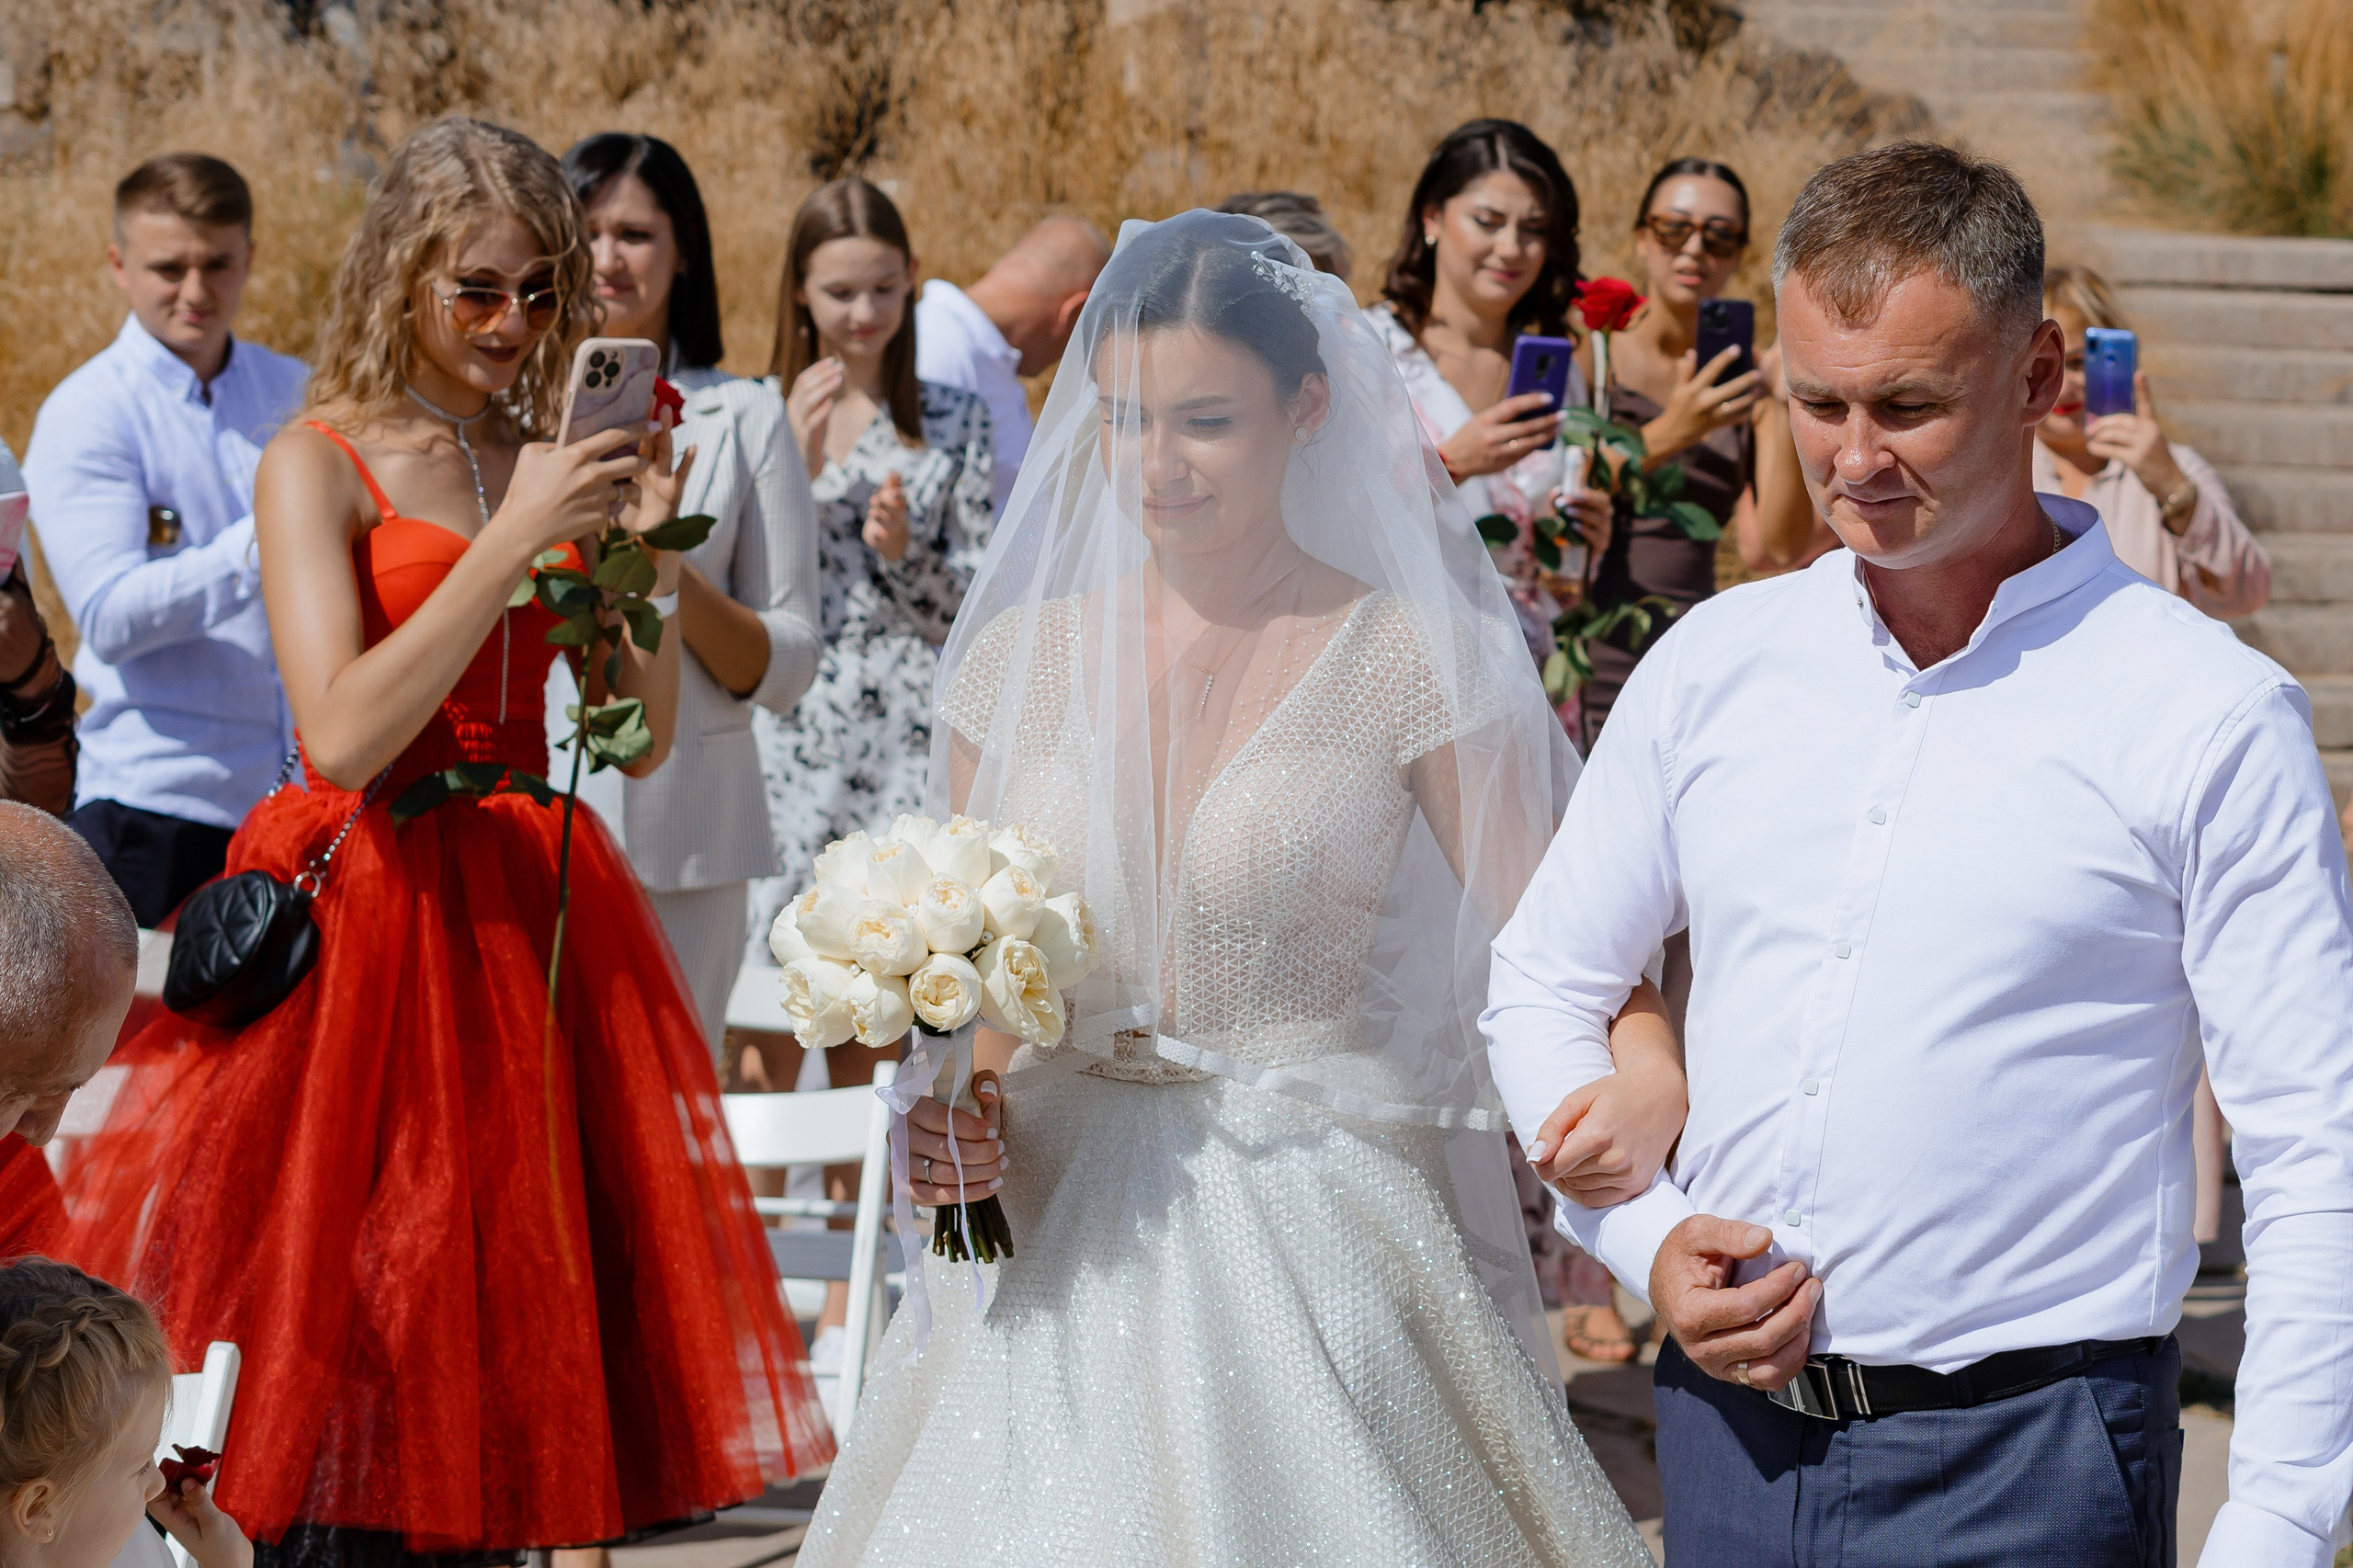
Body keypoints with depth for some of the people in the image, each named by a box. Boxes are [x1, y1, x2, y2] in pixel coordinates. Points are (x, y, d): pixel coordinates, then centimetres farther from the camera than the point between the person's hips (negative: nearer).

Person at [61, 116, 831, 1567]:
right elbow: (344, 735, -18)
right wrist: (513, 539, -19)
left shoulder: (553, 461, 11)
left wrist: (644, 541, -6)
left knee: (503, 1318, 6)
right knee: (347, 1332, -5)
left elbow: (640, 734, 9)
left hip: (534, 906, 5)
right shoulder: (319, 464, -5)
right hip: (371, 905, -5)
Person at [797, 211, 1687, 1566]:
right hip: (1064, 1240, 3)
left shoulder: (1409, 661, -5)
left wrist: (1648, 1089, -29)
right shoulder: (1021, 657, 7)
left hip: (1322, 1239, -3)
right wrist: (955, 1116, -3)